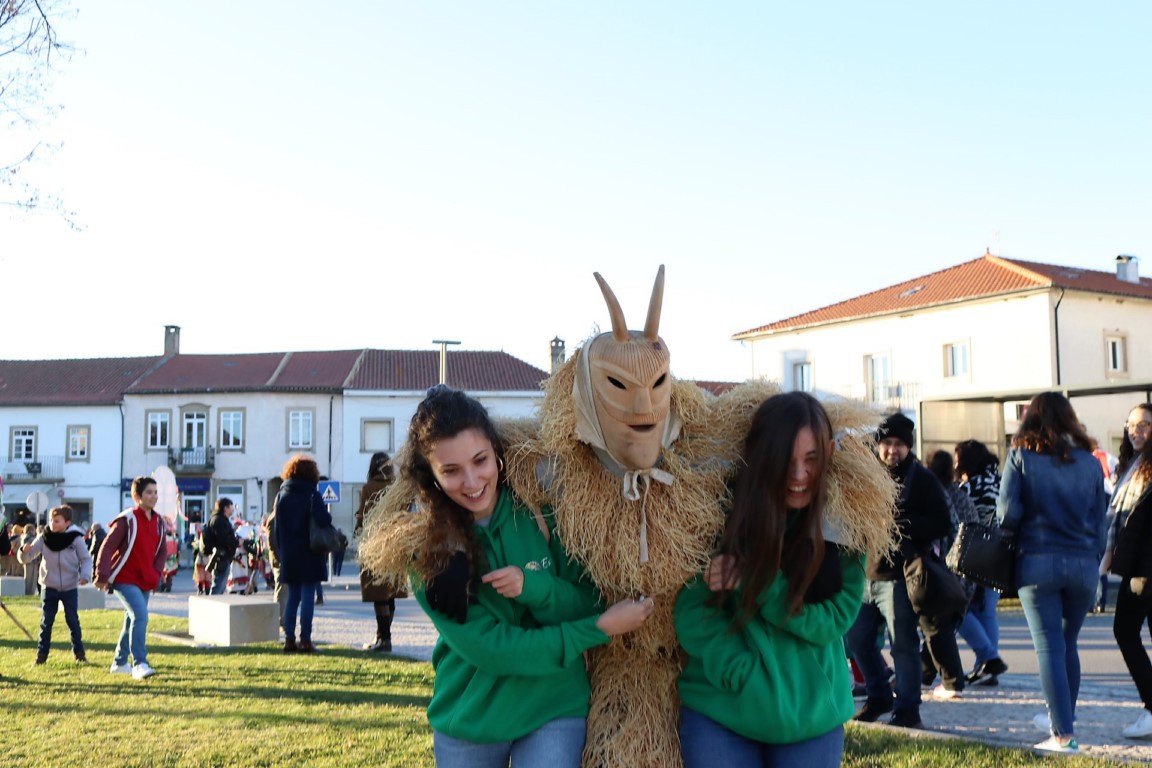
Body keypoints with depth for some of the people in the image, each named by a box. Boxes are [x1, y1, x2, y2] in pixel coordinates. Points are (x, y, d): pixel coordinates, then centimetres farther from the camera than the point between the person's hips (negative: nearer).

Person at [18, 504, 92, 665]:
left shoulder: (76, 539, -8)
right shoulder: (44, 538, -3)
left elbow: (86, 559, -2)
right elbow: (26, 557, -1)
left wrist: (84, 575, -18)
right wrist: (24, 552, -24)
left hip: (70, 587, -2)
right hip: (49, 587, 2)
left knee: (72, 620, 3)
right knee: (46, 621, 6)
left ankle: (79, 653, 12)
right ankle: (41, 654, 12)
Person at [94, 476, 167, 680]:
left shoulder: (159, 521, 8)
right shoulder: (127, 519, -13)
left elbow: (162, 551, 16)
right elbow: (108, 546, -14)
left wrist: (156, 574, 2)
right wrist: (102, 576, -19)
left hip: (145, 582, 8)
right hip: (125, 579, -8)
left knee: (133, 620, 15)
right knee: (140, 615, -22)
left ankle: (119, 663, 30)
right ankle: (139, 664, -22)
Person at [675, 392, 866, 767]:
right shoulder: (722, 512, -9)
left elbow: (834, 620, -8)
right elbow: (692, 610, -9)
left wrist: (754, 581, -20)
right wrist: (748, 679, -21)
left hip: (813, 717, 1)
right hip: (720, 711, -1)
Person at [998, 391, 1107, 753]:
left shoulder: (1021, 456, -3)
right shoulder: (1089, 462, 6)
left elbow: (1007, 512, -11)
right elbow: (1099, 520, 9)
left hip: (1038, 561, -3)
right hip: (1083, 563, 3)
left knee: (1049, 647, 0)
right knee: (1068, 644, 18)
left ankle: (1064, 734, -4)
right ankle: (1062, 717, 32)